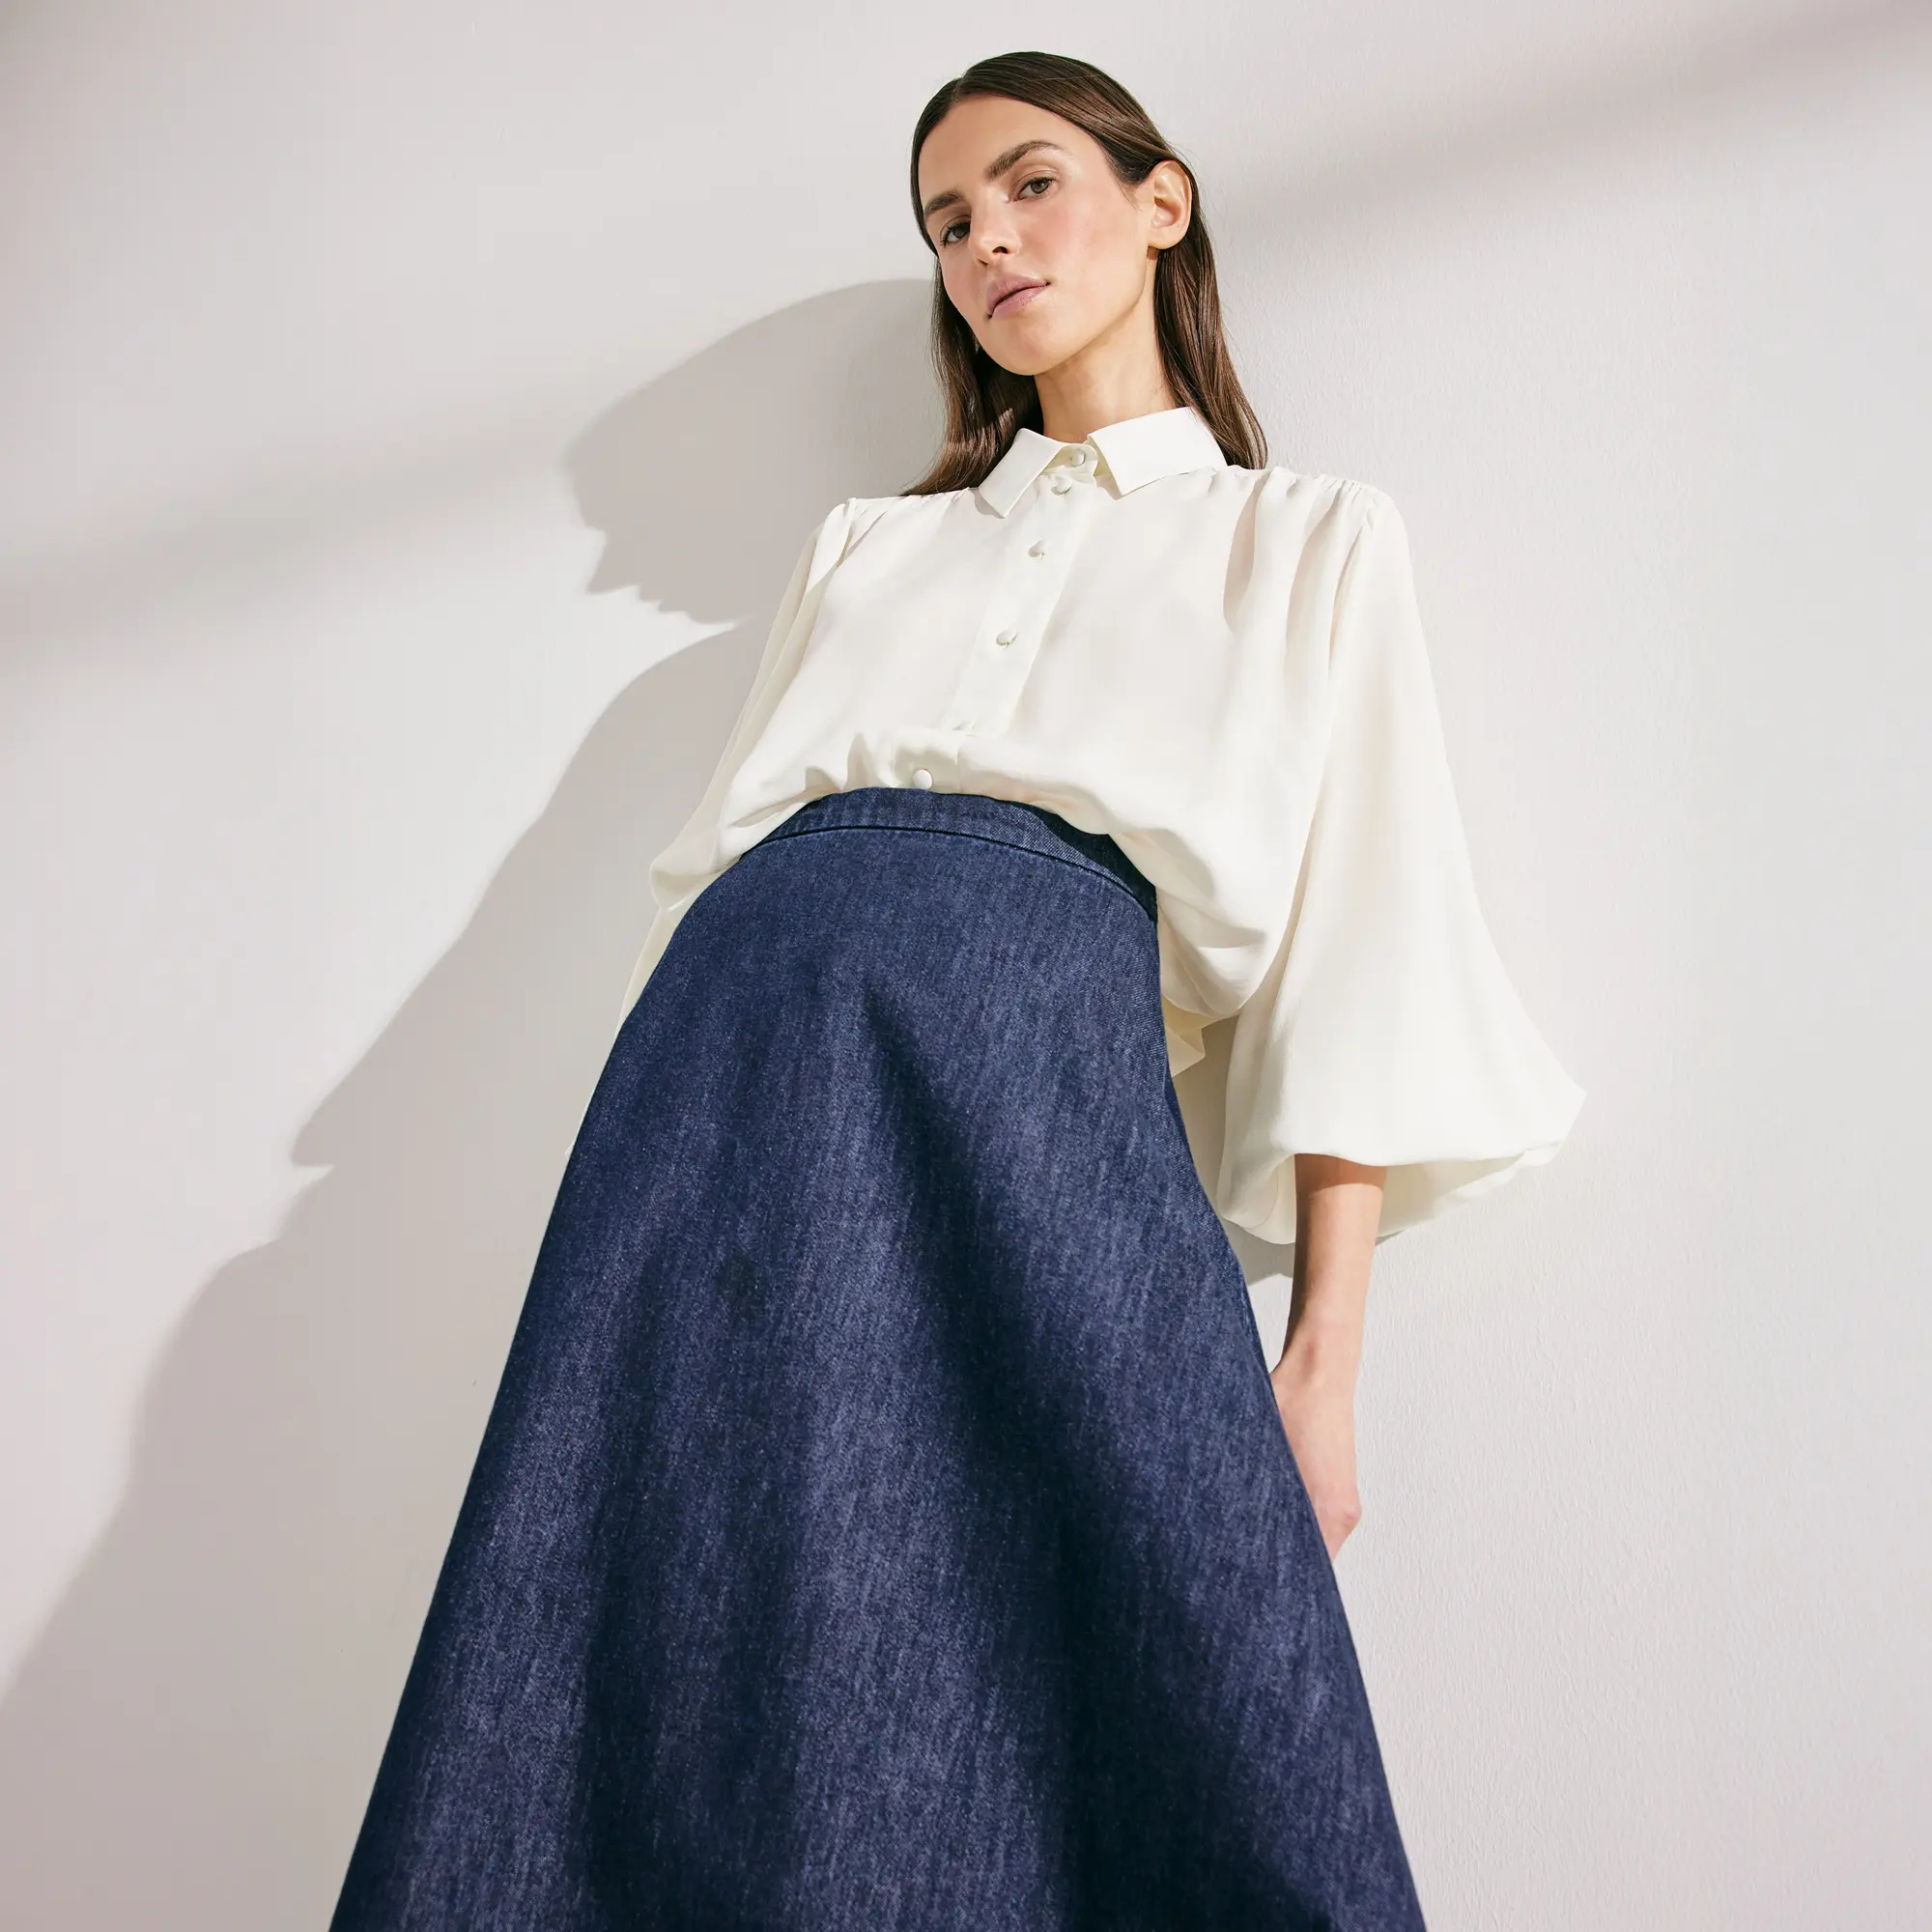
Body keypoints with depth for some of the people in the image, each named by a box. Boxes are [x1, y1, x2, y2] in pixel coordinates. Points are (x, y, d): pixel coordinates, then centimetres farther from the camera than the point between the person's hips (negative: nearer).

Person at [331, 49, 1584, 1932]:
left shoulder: (1314, 537, 18)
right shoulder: (863, 548, 26)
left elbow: (1363, 936, 8)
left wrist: (1322, 1348, -3)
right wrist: (657, 1152, 4)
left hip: (1042, 1056, -2)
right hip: (745, 1042, 3)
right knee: (647, 1676, -4)